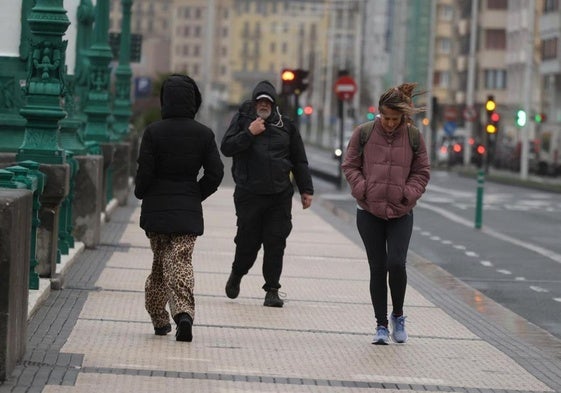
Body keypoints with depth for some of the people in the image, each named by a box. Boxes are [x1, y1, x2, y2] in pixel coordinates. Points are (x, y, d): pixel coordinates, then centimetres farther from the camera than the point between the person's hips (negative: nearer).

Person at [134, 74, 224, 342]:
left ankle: (158, 318, 19)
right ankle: (184, 312, -22)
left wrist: (141, 194, 9)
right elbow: (215, 173, -3)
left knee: (160, 261, 14)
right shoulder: (204, 134, -3)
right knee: (181, 261, -1)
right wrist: (196, 195, 11)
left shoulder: (153, 132, -9)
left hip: (156, 207, 0)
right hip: (188, 210, 0)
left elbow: (145, 172, -10)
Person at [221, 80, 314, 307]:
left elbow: (299, 161, 15)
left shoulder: (286, 126, 10)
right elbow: (226, 148, -4)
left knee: (275, 243, -3)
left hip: (280, 195, 1)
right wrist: (249, 133, -14)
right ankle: (237, 275, 30)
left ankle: (272, 290, 3)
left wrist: (306, 190, 11)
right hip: (249, 194, -1)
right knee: (248, 241, 2)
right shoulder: (242, 120, 6)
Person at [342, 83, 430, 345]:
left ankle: (397, 316, 11)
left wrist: (409, 194, -8)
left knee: (396, 264, -14)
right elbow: (350, 166, 6)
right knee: (377, 268, 4)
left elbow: (422, 172, 8)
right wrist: (361, 189, -8)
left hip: (400, 214, 0)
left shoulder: (414, 137, 1)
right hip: (369, 212, 1)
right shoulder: (363, 133, 0)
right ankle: (381, 325, 13)